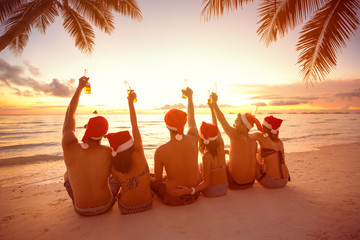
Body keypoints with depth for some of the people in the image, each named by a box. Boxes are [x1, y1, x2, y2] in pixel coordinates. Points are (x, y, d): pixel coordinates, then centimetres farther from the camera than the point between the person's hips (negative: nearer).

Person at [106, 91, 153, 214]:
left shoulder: (113, 165, -16)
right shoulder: (138, 154, -25)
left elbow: (122, 184, 1)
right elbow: (134, 125, -18)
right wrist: (131, 101, -10)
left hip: (125, 209, 2)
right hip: (146, 205, -1)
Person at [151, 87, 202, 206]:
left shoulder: (160, 151, -26)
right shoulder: (193, 139, -19)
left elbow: (158, 179, -9)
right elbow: (191, 118, 2)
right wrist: (190, 96, 18)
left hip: (173, 199, -2)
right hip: (195, 190, 3)